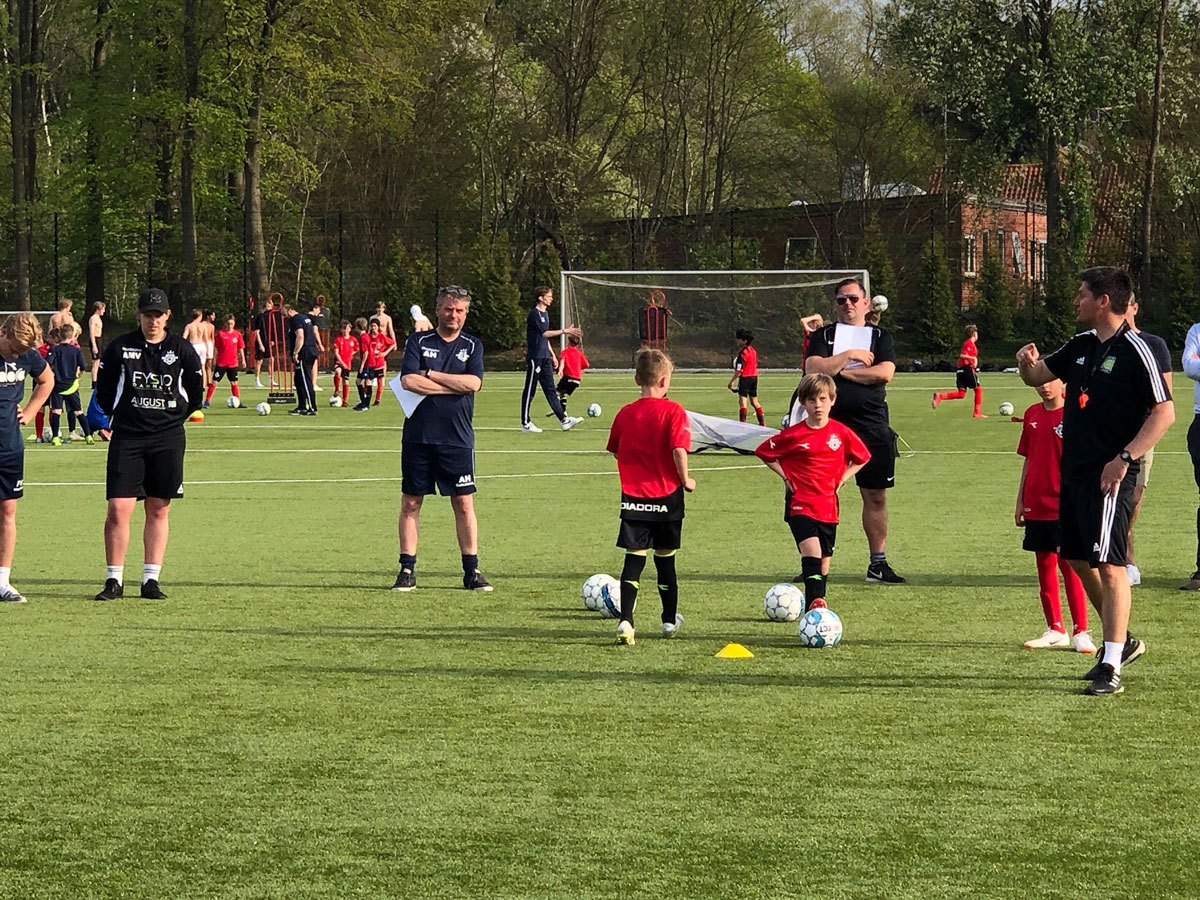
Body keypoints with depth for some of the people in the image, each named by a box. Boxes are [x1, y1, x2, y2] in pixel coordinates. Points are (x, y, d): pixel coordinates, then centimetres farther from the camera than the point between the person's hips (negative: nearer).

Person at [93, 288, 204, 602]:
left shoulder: (182, 349, 3)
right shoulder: (120, 347, 1)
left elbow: (196, 391, 13)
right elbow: (104, 388, 12)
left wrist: (174, 417, 11)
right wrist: (114, 416, 10)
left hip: (168, 438, 1)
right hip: (126, 437, -1)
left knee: (159, 511, 4)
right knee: (118, 509, -8)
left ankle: (151, 580, 10)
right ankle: (114, 580, 1)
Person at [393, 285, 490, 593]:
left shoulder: (472, 345, 7)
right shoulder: (418, 341, 3)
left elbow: (473, 383, -10)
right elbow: (408, 381, -12)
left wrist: (430, 375, -10)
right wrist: (455, 385, -11)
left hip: (457, 439, 0)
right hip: (418, 436, 0)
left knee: (464, 503, 1)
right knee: (410, 503, 3)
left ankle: (472, 571, 8)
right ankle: (407, 571, 10)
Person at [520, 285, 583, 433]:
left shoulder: (545, 313, 16)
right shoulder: (534, 314, -13)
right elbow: (545, 333, -23)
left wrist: (552, 355, 22)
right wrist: (564, 331, -27)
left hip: (545, 357, 9)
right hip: (535, 358, -9)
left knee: (550, 390, 6)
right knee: (529, 391, -2)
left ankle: (564, 420, 2)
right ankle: (525, 423, 4)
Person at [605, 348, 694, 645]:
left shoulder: (625, 413, 2)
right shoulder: (673, 411, -10)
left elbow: (615, 451, 12)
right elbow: (679, 448, -20)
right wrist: (685, 479, -5)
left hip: (633, 495, 2)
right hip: (667, 495, -2)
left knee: (634, 558, 1)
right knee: (665, 557, 14)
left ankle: (626, 620, -16)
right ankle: (670, 620, 28)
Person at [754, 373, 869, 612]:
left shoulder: (841, 433, 1)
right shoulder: (793, 434, -5)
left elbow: (862, 458, 17)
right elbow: (764, 452, 7)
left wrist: (841, 478, 7)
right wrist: (786, 476, 2)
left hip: (828, 505, 4)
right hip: (800, 504, -4)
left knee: (824, 559, 10)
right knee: (811, 549, -23)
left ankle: (817, 603, 22)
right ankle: (814, 603, -33)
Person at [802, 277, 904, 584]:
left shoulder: (880, 337, 11)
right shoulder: (822, 336, 10)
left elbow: (884, 373, -6)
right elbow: (813, 369, -7)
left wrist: (839, 371, -6)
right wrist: (849, 356, -8)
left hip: (872, 427, 1)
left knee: (876, 496, 4)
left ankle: (878, 563, 12)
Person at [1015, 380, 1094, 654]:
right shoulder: (1032, 415, 11)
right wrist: (1020, 501, 15)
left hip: (1063, 506, -6)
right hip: (1036, 505, 6)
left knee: (1069, 565, -8)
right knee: (1044, 566, 10)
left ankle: (1080, 632, -4)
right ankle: (1055, 630, 19)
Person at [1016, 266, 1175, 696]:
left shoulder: (1134, 351, -13)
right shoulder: (1081, 345, 12)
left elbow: (1165, 412, -15)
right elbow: (1038, 375, 23)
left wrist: (1125, 458, -21)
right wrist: (1029, 362, -2)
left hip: (1110, 477, -9)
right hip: (1074, 471, 9)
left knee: (1108, 564, -10)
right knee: (1078, 560, 15)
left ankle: (1111, 667, -8)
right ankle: (1122, 641, 31)